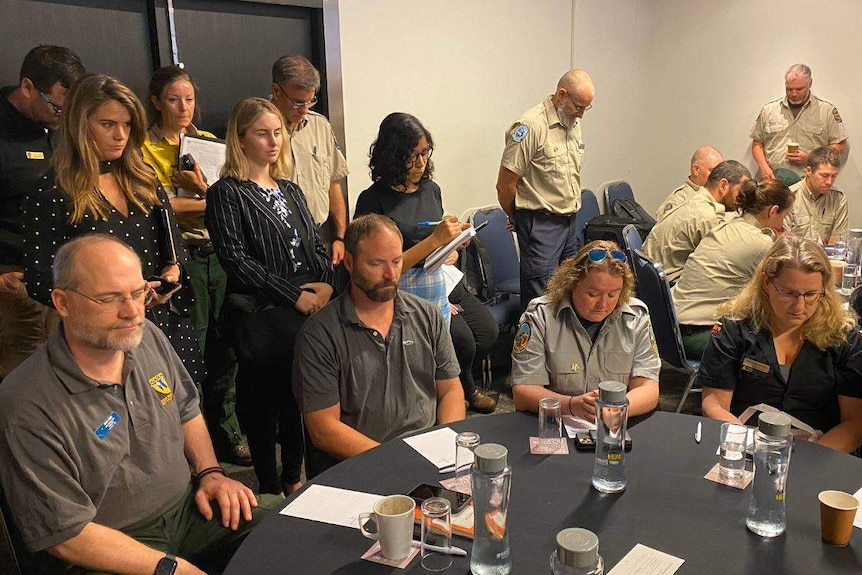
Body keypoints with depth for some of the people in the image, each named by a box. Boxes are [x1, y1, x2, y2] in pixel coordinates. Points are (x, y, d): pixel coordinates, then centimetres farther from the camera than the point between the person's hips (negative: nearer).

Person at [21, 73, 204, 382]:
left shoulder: (143, 177, 8)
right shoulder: (50, 195, -8)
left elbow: (173, 239, 14)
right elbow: (40, 283, -10)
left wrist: (173, 269, -8)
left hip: (168, 324, 5)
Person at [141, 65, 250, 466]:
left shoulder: (209, 143, 15)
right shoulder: (146, 147, 0)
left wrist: (204, 189, -9)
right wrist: (212, 201, -7)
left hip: (219, 253, 5)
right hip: (181, 256, -4)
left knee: (224, 350, 10)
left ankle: (228, 436, 24)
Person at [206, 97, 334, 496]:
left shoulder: (290, 191, 21)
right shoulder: (227, 193, 0)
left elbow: (317, 246, 19)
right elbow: (236, 260, -10)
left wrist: (328, 282, -2)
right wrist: (294, 295, -13)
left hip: (312, 306, 5)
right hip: (260, 312, -5)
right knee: (264, 403, -7)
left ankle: (293, 477, 16)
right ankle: (270, 489, 11)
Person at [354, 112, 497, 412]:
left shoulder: (431, 190, 8)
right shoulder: (373, 201, -13)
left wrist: (453, 243, -1)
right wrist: (435, 240, -22)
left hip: (441, 279, 7)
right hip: (406, 290, -6)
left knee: (487, 329, -10)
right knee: (463, 340, -19)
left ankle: (463, 380, 23)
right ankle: (464, 386, 17)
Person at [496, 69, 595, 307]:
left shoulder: (573, 123, 11)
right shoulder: (531, 126, -17)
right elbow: (505, 185, -15)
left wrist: (570, 214, 18)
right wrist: (518, 219, 0)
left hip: (569, 222, 8)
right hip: (541, 225, -8)